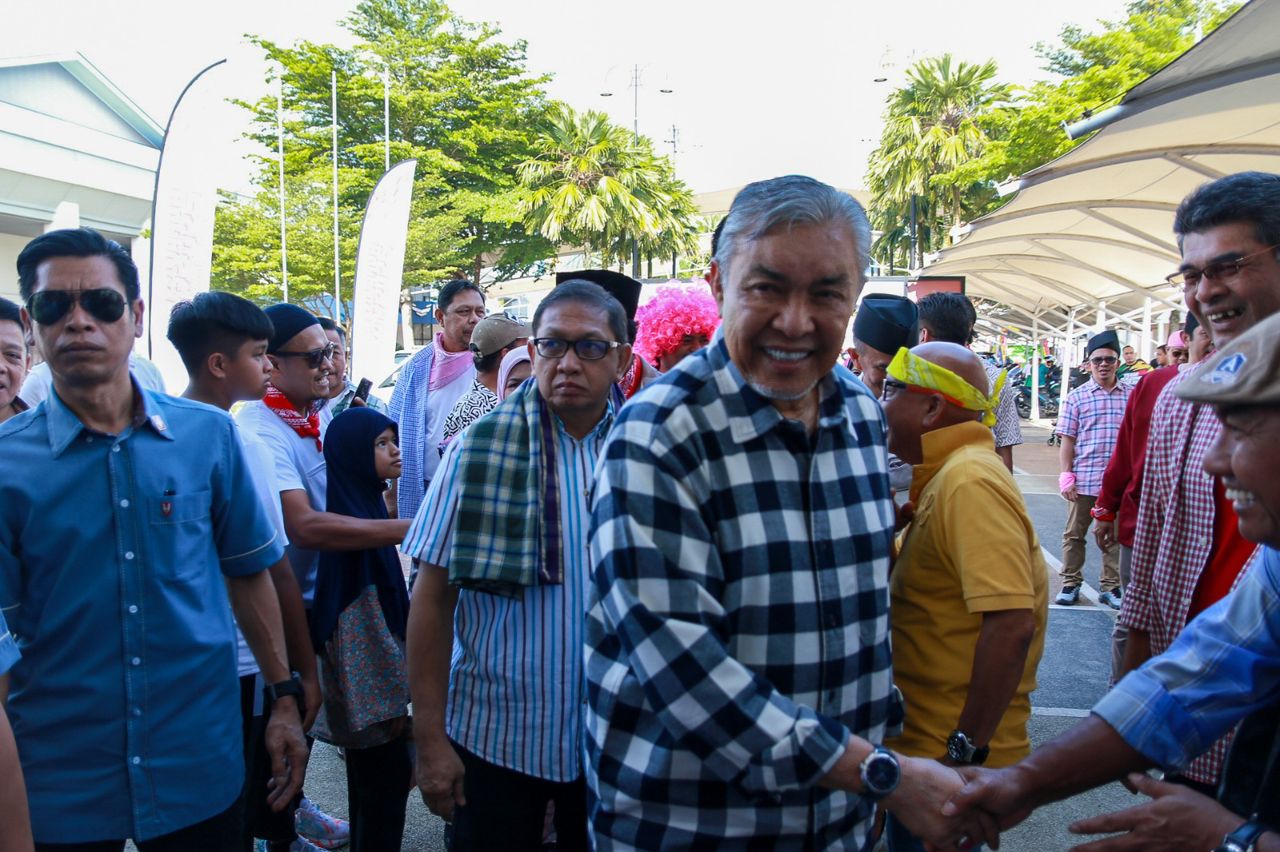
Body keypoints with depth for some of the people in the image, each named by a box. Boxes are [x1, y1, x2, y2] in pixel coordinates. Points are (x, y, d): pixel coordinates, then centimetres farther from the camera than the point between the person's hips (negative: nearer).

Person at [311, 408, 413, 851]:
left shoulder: (366, 505, 8)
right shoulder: (353, 517, -20)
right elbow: (366, 623, -21)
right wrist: (391, 698, -17)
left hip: (370, 686, 9)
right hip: (370, 685, -9)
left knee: (373, 783, 19)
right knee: (388, 777, 2)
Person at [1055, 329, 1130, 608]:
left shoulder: (1131, 395, 5)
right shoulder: (1076, 397, 1)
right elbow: (1067, 440, 1)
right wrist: (1066, 475, -6)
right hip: (1084, 479, -1)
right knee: (1074, 533, 7)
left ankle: (1110, 586, 22)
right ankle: (1071, 583, 19)